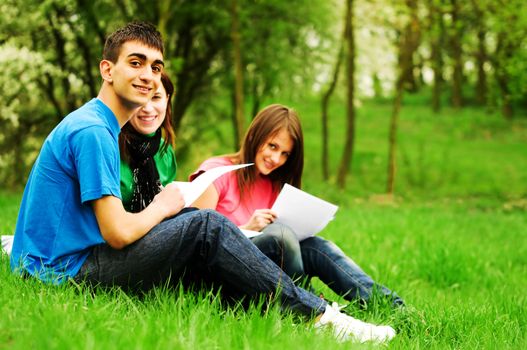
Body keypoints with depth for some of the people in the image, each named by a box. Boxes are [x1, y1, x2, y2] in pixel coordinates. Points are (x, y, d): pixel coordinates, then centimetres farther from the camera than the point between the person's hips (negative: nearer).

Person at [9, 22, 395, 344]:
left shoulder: (100, 126, 16)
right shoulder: (92, 131, -16)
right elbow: (118, 232, -22)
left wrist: (158, 208, 5)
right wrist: (161, 207, -3)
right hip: (64, 272, -10)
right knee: (208, 226, -15)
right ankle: (320, 317, -10)